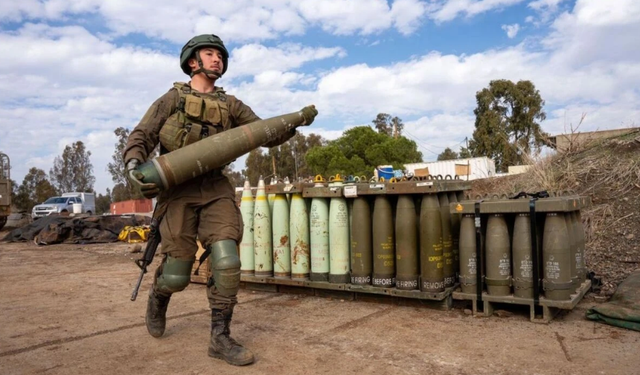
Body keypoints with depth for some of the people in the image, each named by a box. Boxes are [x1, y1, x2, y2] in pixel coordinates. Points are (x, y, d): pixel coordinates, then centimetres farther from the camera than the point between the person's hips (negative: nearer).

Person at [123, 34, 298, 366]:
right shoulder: (172, 99, 8)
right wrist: (134, 167, -19)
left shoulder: (231, 105, 15)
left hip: (216, 188, 2)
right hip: (178, 189, -2)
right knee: (177, 274, -1)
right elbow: (140, 137, 2)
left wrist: (293, 123, -8)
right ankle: (158, 296, 36)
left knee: (226, 263, -13)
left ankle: (220, 338, 1)